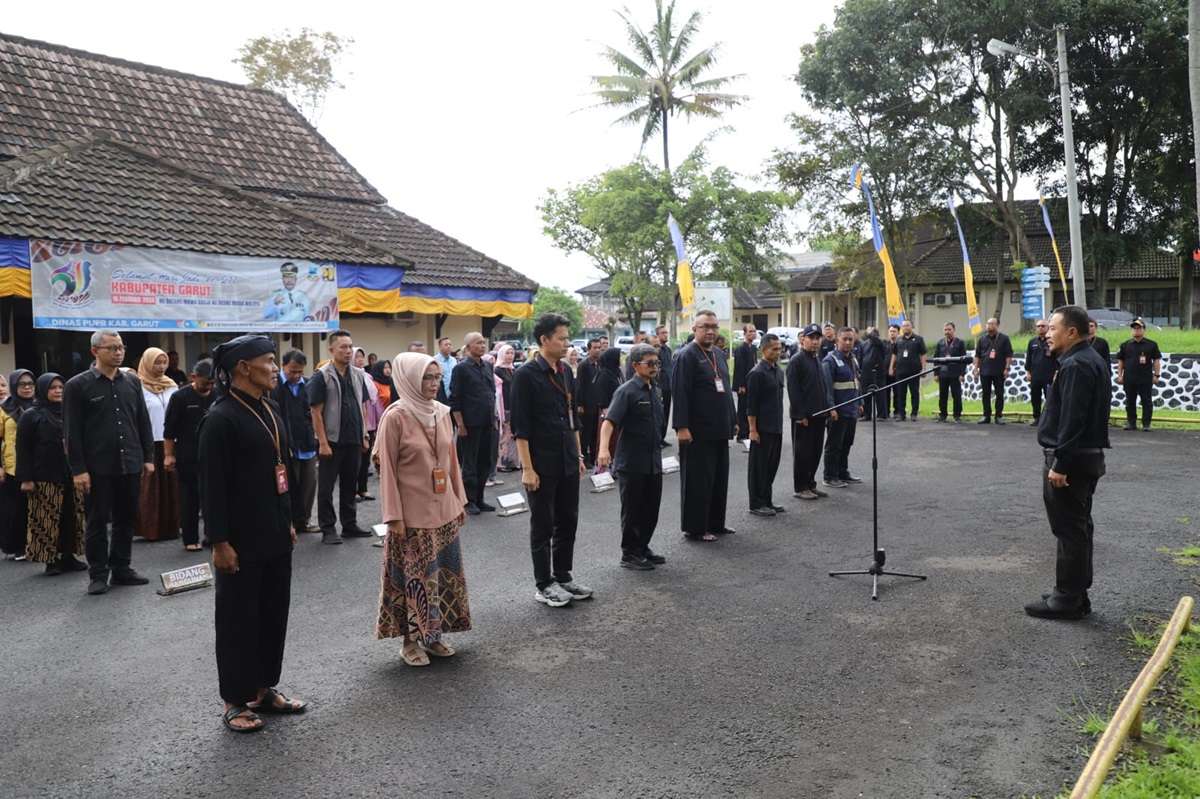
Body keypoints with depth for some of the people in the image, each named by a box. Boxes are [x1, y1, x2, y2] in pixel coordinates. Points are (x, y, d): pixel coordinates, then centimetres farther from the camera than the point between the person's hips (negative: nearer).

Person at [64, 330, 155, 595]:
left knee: (127, 519, 11)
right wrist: (78, 469, -10)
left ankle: (122, 568, 23)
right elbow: (72, 432, -6)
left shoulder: (132, 381, 9)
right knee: (98, 522, 5)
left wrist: (148, 457, 8)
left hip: (130, 464, 4)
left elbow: (143, 422, 13)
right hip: (98, 467, -4)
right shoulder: (77, 385, -4)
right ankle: (98, 574, 15)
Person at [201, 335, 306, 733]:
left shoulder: (270, 410, 8)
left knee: (274, 613, 15)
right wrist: (220, 542, -16)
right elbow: (212, 485, -16)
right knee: (238, 618, 6)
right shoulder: (221, 417, -16)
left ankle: (264, 688, 30)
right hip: (241, 540, -8)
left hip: (275, 536, 8)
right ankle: (236, 701, 19)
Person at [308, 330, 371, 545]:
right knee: (326, 487, 3)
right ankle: (328, 529, 11)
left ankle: (349, 525, 24)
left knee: (350, 485, 14)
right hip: (332, 442, -6)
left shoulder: (357, 375, 10)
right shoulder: (322, 376, -9)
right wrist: (323, 442, -15)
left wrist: (364, 436, 10)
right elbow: (316, 412, -11)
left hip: (353, 441, 6)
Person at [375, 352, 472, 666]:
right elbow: (387, 469, -11)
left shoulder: (441, 412, 4)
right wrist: (394, 516, -12)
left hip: (444, 509, 6)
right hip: (413, 513, -6)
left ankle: (434, 634, 26)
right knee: (414, 577, 4)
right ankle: (410, 640, 19)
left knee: (443, 572, 12)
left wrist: (459, 501, 12)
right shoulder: (396, 416, -12)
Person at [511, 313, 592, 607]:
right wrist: (527, 468, -17)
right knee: (542, 525, 5)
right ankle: (544, 585, 16)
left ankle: (563, 577, 27)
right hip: (542, 464, -7)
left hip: (567, 462, 7)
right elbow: (521, 426, -14)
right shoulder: (526, 375, -12)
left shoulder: (565, 372, 9)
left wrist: (578, 455, 15)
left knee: (568, 522, 13)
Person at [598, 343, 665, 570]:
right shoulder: (626, 391, -13)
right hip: (631, 463, -7)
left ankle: (643, 548, 28)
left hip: (653, 462, 7)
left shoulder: (655, 391, 11)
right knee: (632, 511, 2)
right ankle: (629, 554, 14)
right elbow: (609, 421, -23)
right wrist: (604, 448, -38)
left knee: (651, 509, 13)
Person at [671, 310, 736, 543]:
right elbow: (679, 393, -18)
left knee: (719, 479, 14)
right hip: (698, 432, -8)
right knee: (697, 480, 0)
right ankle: (694, 528, 9)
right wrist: (682, 427, -22)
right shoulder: (687, 356, -12)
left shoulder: (720, 354, 14)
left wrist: (732, 420, 18)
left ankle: (715, 523, 26)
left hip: (719, 430, 8)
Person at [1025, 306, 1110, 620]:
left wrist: (1059, 464, -24)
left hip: (1071, 460, -11)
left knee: (1070, 530, -3)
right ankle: (1077, 595, 25)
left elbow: (1072, 421, -24)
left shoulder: (1076, 365, -18)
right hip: (1088, 456, 11)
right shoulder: (1092, 361, 15)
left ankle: (1067, 599, 5)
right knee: (1078, 528, 16)